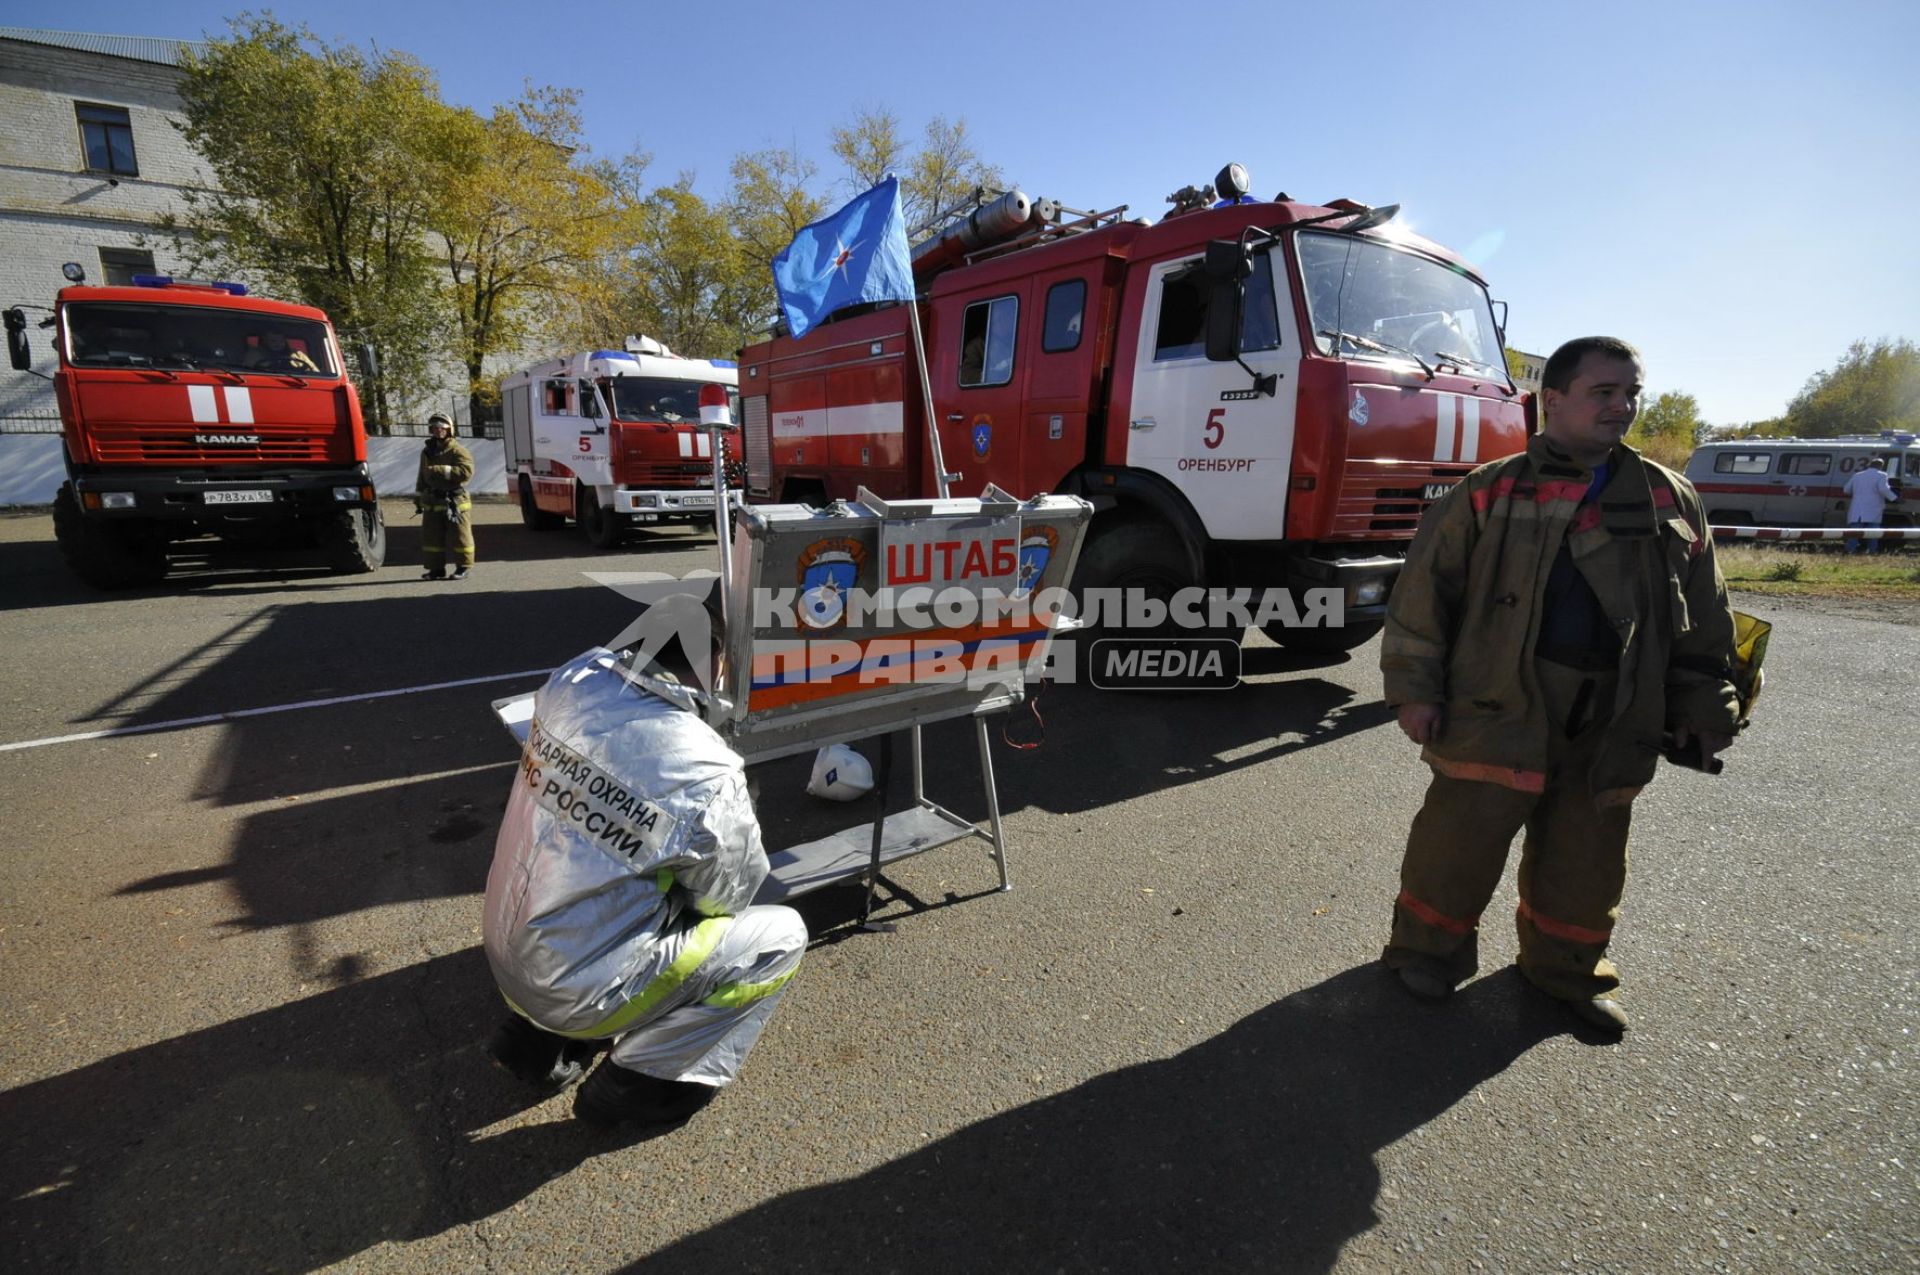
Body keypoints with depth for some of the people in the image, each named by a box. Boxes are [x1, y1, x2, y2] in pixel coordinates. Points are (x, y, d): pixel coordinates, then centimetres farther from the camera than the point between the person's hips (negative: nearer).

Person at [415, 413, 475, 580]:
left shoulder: (458, 451, -6)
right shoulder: (427, 451, 17)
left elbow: (466, 472, -21)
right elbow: (422, 477, 25)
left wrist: (441, 470, -22)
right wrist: (418, 497, 23)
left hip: (455, 502, -7)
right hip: (432, 502, 7)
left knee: (458, 535, -2)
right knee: (431, 535, 7)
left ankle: (464, 566, 6)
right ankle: (436, 568, 14)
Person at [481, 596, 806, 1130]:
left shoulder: (574, 678, -13)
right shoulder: (707, 775, -27)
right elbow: (728, 898, -9)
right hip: (580, 991, -6)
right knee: (783, 935, 4)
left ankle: (537, 1037, 25)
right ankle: (636, 1081, 7)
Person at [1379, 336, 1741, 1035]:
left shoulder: (1670, 500, 10)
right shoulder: (1490, 492, -3)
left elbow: (1702, 617, 15)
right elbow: (1425, 591, -5)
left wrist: (1701, 705, 11)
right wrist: (1415, 687, -8)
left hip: (1614, 722, 5)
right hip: (1498, 708, -4)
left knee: (1586, 855, 15)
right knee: (1461, 839, 0)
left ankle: (1567, 967, 36)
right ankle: (1428, 946, 23)